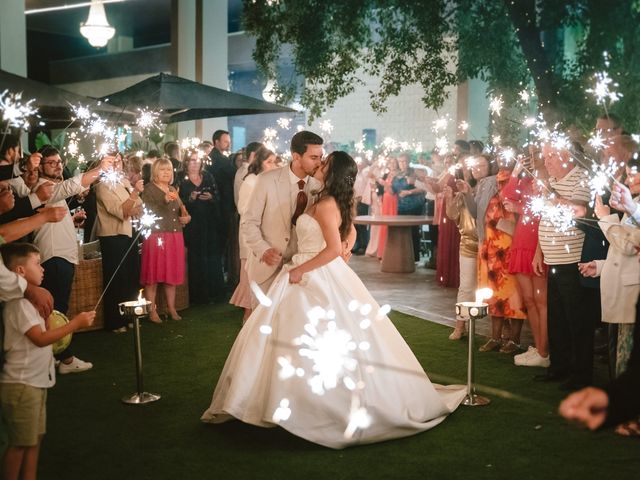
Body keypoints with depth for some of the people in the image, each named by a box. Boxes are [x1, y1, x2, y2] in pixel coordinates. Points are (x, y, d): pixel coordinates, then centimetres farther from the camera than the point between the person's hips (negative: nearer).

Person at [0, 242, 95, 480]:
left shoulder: (28, 299, 12)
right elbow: (40, 338, -24)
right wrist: (75, 323, -20)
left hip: (35, 380, 10)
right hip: (21, 383, -10)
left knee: (35, 437, 15)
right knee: (21, 442, -1)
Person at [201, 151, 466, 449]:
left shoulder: (326, 204, -19)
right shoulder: (338, 202, 9)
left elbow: (334, 249, -26)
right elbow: (350, 234, 24)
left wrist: (299, 270, -20)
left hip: (316, 279, -10)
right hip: (316, 278, 10)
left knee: (310, 344, -3)